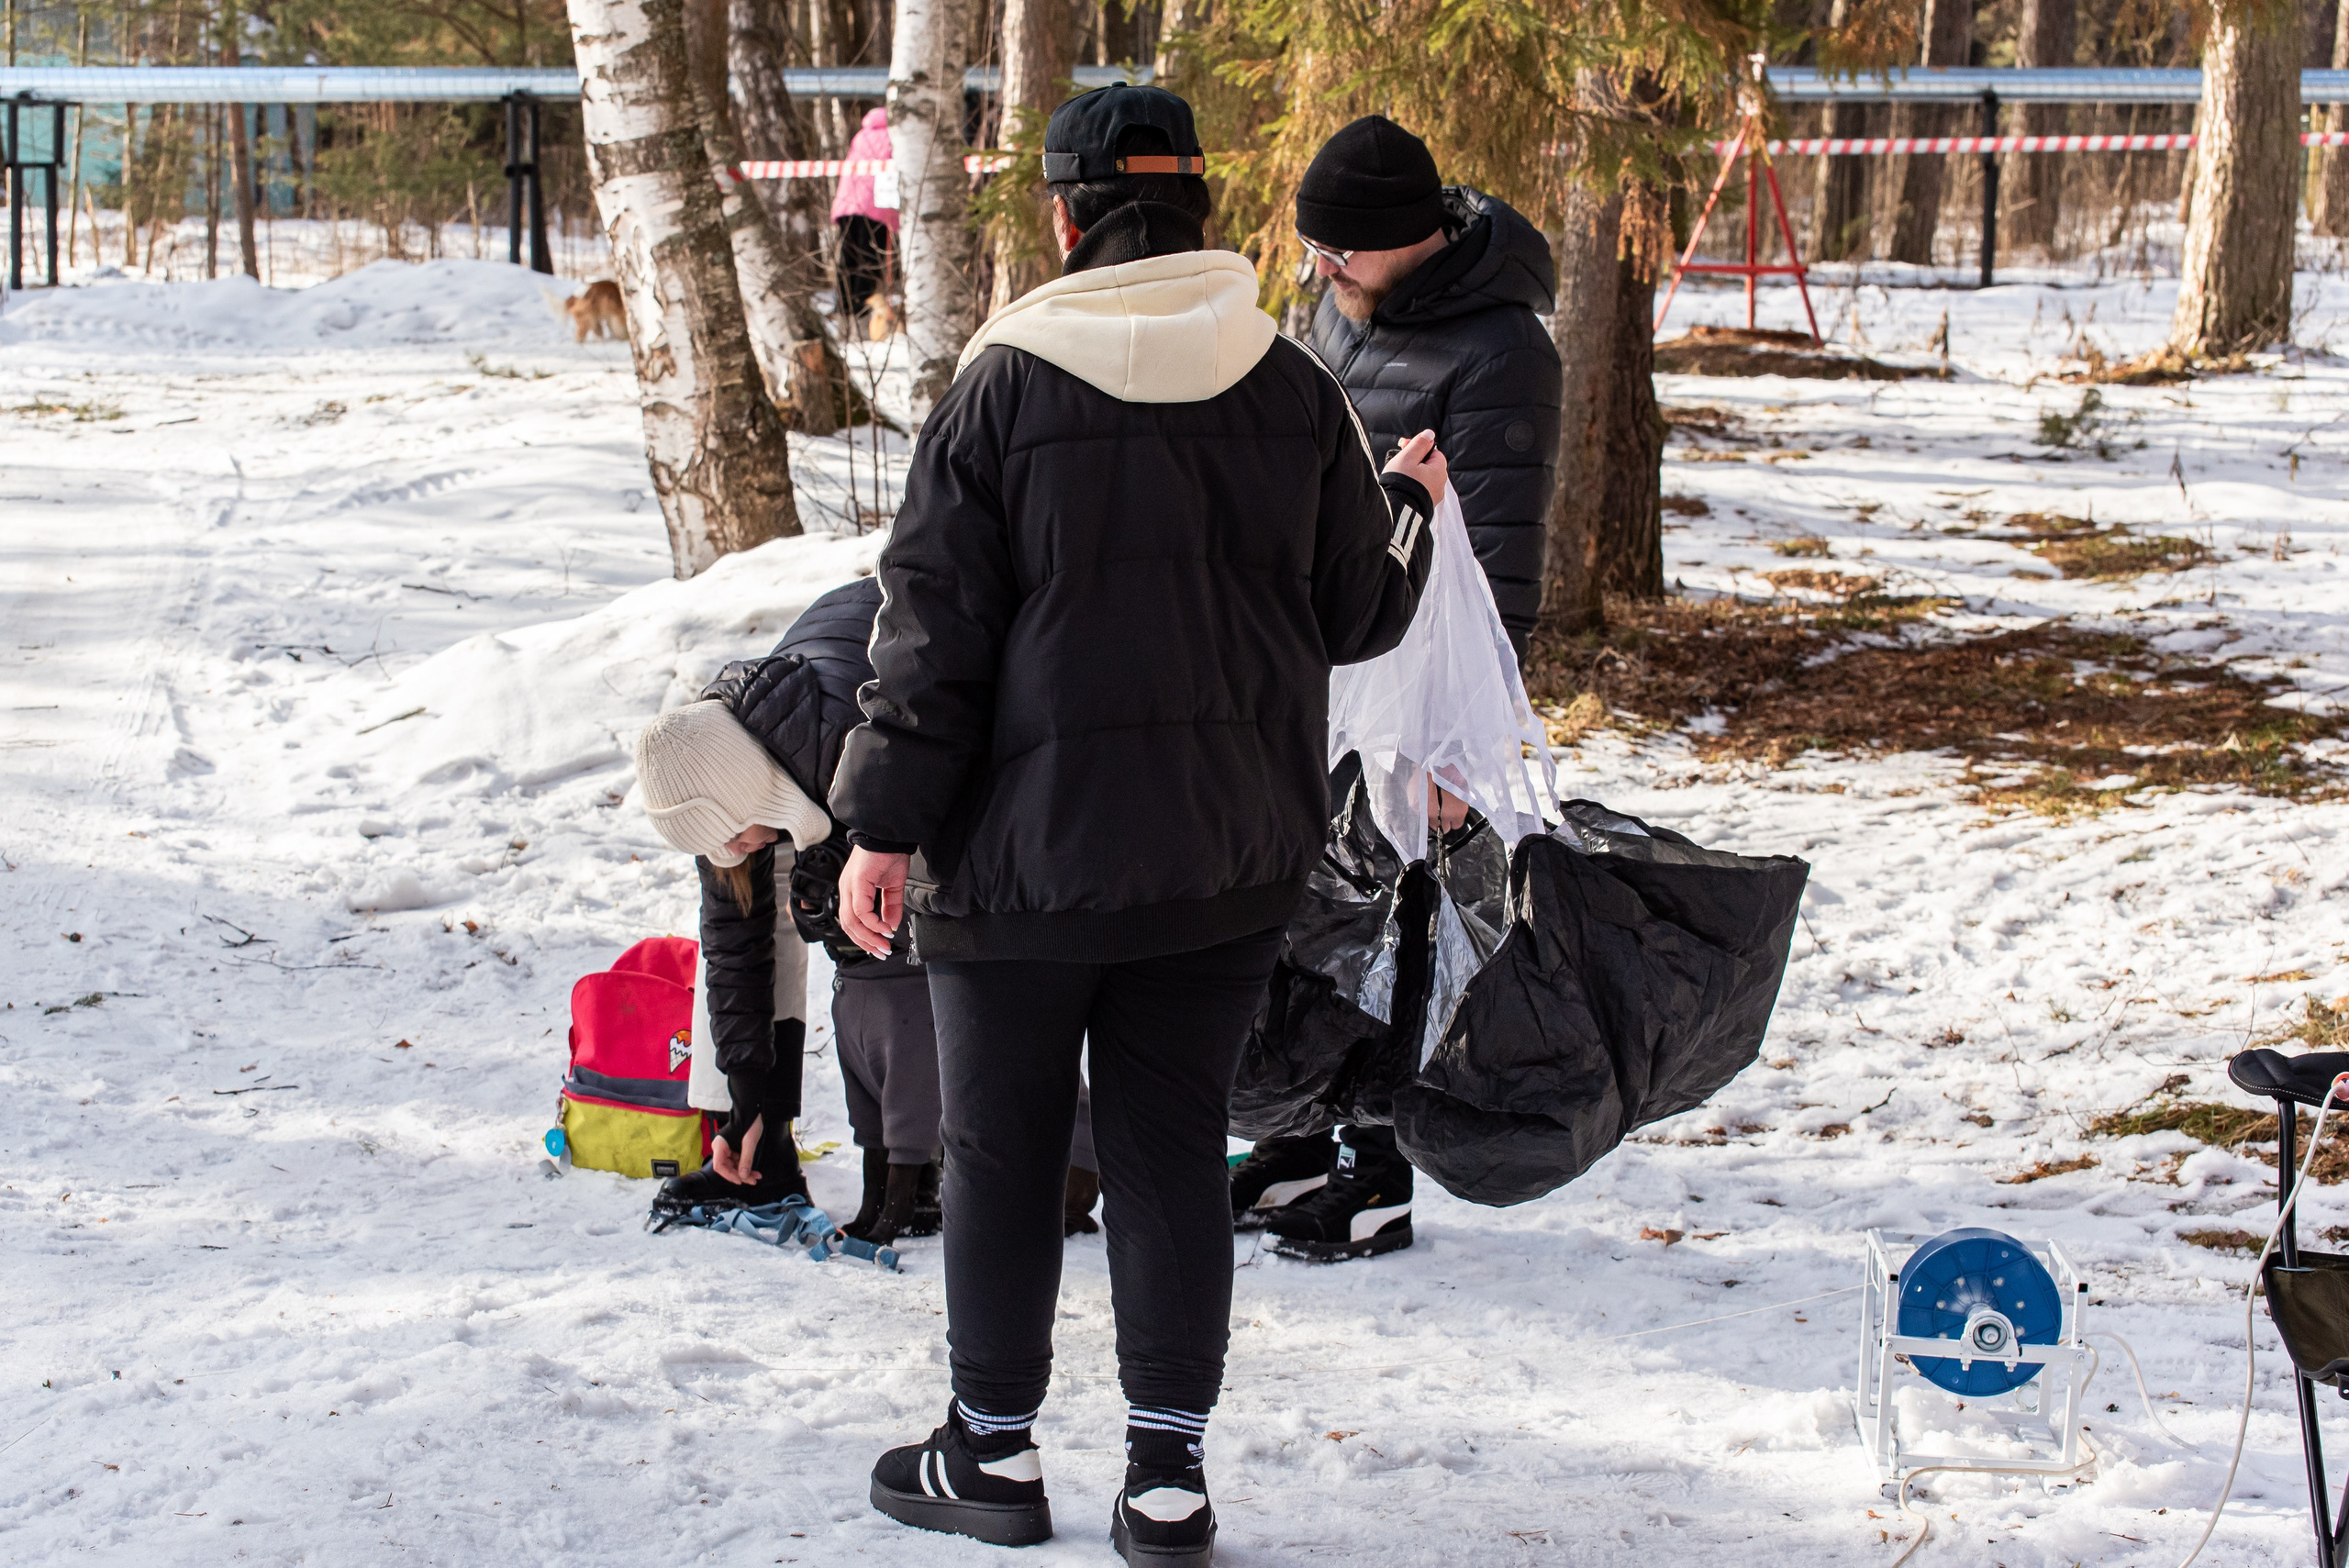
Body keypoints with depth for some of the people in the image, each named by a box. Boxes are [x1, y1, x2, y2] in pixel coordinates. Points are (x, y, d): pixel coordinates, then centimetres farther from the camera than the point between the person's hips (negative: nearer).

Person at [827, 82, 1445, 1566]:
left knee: (1003, 1151, 11)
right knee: (1174, 1150, 10)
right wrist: (1411, 501, 27)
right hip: (1227, 854, 3)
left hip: (1024, 845, -3)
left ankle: (995, 1448, 23)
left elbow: (935, 624, -10)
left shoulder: (1002, 388, -10)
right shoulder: (1295, 391, -1)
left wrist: (886, 822, -4)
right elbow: (1361, 611, 6)